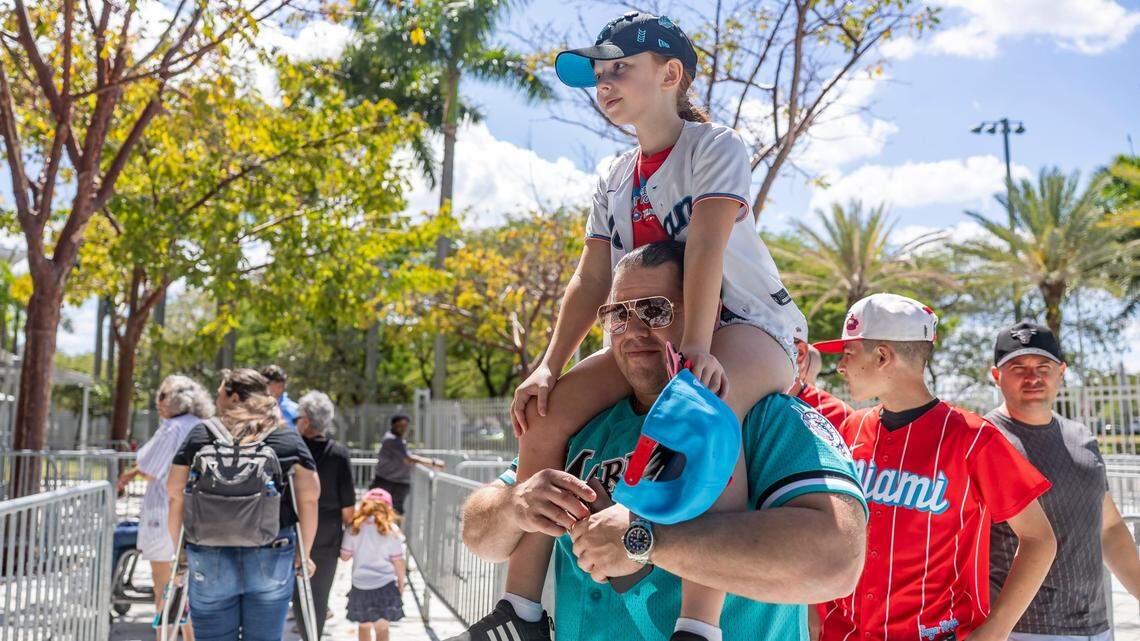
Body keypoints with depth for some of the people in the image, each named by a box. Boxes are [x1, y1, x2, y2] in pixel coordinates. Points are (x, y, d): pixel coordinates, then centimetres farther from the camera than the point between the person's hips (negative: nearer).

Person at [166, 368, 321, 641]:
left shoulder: (199, 435, 3)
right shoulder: (290, 439, 3)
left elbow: (175, 494, 4)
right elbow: (309, 497, -1)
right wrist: (304, 553, 6)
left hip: (209, 559, 0)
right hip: (272, 558, 0)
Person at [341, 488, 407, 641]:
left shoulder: (354, 528, -1)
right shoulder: (391, 530, -5)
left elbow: (344, 556, 4)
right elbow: (398, 561, -2)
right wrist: (401, 583, 10)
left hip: (360, 584, 2)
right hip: (384, 583, -2)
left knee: (364, 625, 17)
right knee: (381, 626, 1)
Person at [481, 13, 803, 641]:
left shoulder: (715, 145, -5)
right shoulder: (613, 179, 13)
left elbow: (706, 247, -21)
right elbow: (591, 279, 6)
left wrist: (697, 346, -33)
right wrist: (550, 365, -6)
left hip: (744, 325, -6)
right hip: (654, 333, 7)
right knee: (544, 414, -12)